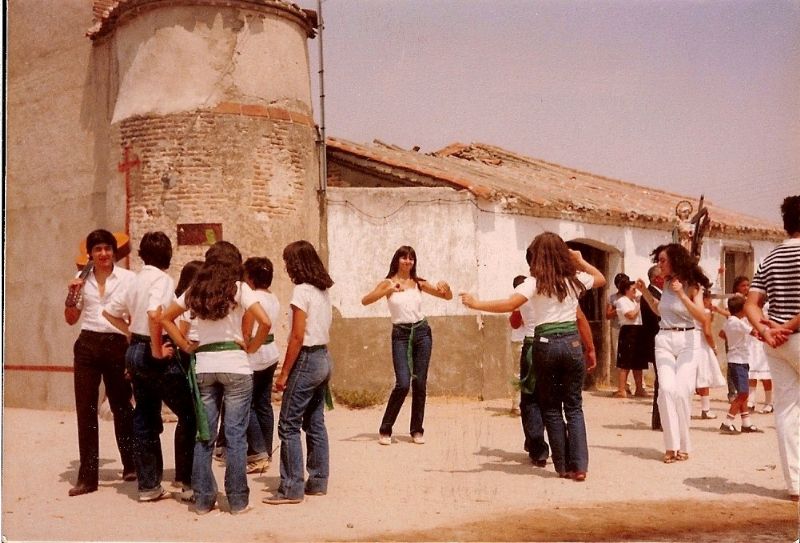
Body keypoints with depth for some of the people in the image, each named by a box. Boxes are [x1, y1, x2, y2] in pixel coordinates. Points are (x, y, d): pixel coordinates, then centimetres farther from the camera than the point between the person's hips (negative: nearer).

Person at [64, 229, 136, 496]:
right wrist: (72, 295, -3)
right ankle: (87, 476, 8)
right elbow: (71, 319, 14)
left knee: (121, 407, 9)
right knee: (86, 410, 1)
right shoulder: (83, 278, 8)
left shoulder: (128, 278, -2)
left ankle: (131, 466, 28)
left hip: (117, 345, -3)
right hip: (87, 346, 3)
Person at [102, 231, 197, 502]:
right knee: (188, 414, 3)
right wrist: (157, 350, -22)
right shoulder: (162, 279, -14)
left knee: (145, 419, 13)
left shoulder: (136, 280, 10)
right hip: (155, 357, -8)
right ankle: (185, 478, 8)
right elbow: (154, 314, -31)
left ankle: (148, 485, 19)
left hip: (135, 351, 9)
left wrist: (133, 331, 16)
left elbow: (109, 311, 18)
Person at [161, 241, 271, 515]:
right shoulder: (238, 289, -4)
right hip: (235, 365, -4)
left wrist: (186, 345, 11)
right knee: (235, 436, 2)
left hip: (204, 366, 4)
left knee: (204, 435, 10)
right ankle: (238, 501, 8)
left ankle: (203, 499, 14)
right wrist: (252, 346, 0)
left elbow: (165, 318, 13)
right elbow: (265, 322, -14)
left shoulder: (195, 291, 8)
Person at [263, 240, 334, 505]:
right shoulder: (324, 291, 10)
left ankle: (292, 488, 0)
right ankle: (318, 481, 20)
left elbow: (297, 336, -17)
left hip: (307, 359, -9)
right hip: (324, 358, 9)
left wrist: (284, 373, -13)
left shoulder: (302, 290, -14)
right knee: (315, 423, 14)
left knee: (289, 425, -2)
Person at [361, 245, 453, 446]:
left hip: (421, 332, 3)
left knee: (420, 383, 4)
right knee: (403, 384, -12)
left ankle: (417, 430, 16)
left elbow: (448, 297, 13)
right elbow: (365, 301, -16)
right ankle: (385, 430, 3)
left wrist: (445, 286, -9)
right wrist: (389, 290, -26)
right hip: (400, 334, -3)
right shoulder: (388, 283, -1)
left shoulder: (419, 283, 7)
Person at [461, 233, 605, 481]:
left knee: (551, 408, 10)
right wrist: (581, 261, 26)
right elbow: (601, 279, 28)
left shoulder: (535, 282, -6)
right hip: (572, 343, 3)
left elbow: (509, 304, -20)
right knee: (574, 407, 10)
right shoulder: (574, 278, 7)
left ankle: (563, 466, 12)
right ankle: (579, 466, 4)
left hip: (545, 345, -3)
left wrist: (476, 304, -13)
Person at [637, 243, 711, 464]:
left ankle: (683, 445, 6)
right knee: (666, 390, -12)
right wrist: (645, 292, 14)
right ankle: (672, 445, -8)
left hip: (686, 341, -4)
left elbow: (701, 316, -17)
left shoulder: (692, 286, -5)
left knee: (681, 392, -10)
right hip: (664, 340, 4)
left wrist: (682, 294, -24)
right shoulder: (667, 283, 10)